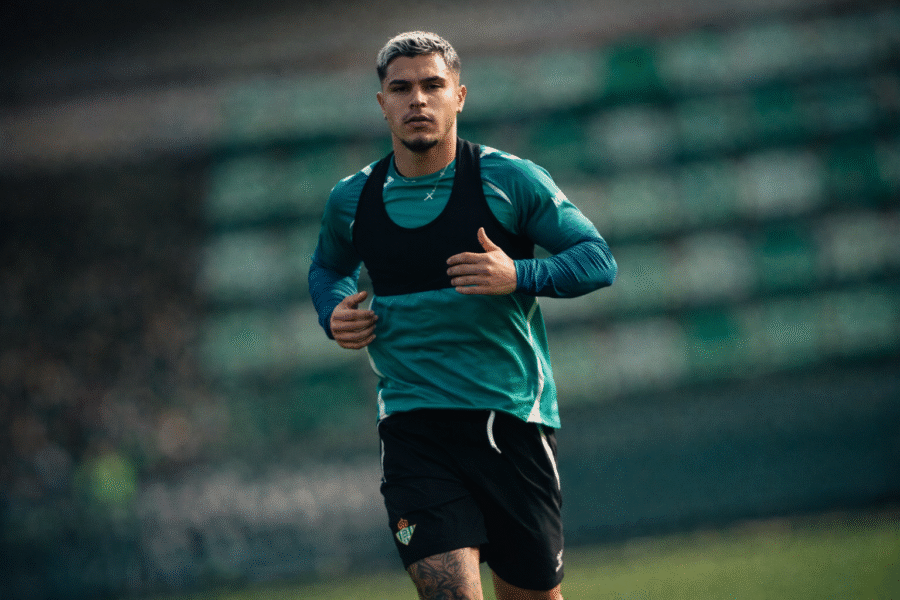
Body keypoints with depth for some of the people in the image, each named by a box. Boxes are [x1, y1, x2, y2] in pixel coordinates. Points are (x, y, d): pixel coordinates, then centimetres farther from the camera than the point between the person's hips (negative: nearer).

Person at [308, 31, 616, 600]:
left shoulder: (509, 180, -3)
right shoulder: (352, 200, 7)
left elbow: (599, 259, -2)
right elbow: (328, 266, 28)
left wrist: (519, 277, -19)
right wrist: (333, 310, 5)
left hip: (512, 420, -1)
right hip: (413, 428, 1)